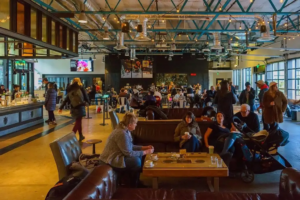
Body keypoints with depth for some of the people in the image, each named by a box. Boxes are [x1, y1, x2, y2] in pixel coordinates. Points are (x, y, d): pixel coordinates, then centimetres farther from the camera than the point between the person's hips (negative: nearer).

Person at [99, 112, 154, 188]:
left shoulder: (125, 130, 5)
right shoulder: (122, 133, -26)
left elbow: (130, 146, 14)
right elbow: (128, 153, -24)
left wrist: (144, 147, 4)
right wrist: (145, 152, -17)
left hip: (116, 156, 11)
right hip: (111, 160, -11)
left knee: (139, 157, 3)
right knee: (137, 161, -20)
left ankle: (136, 182, 15)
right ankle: (134, 186, 3)